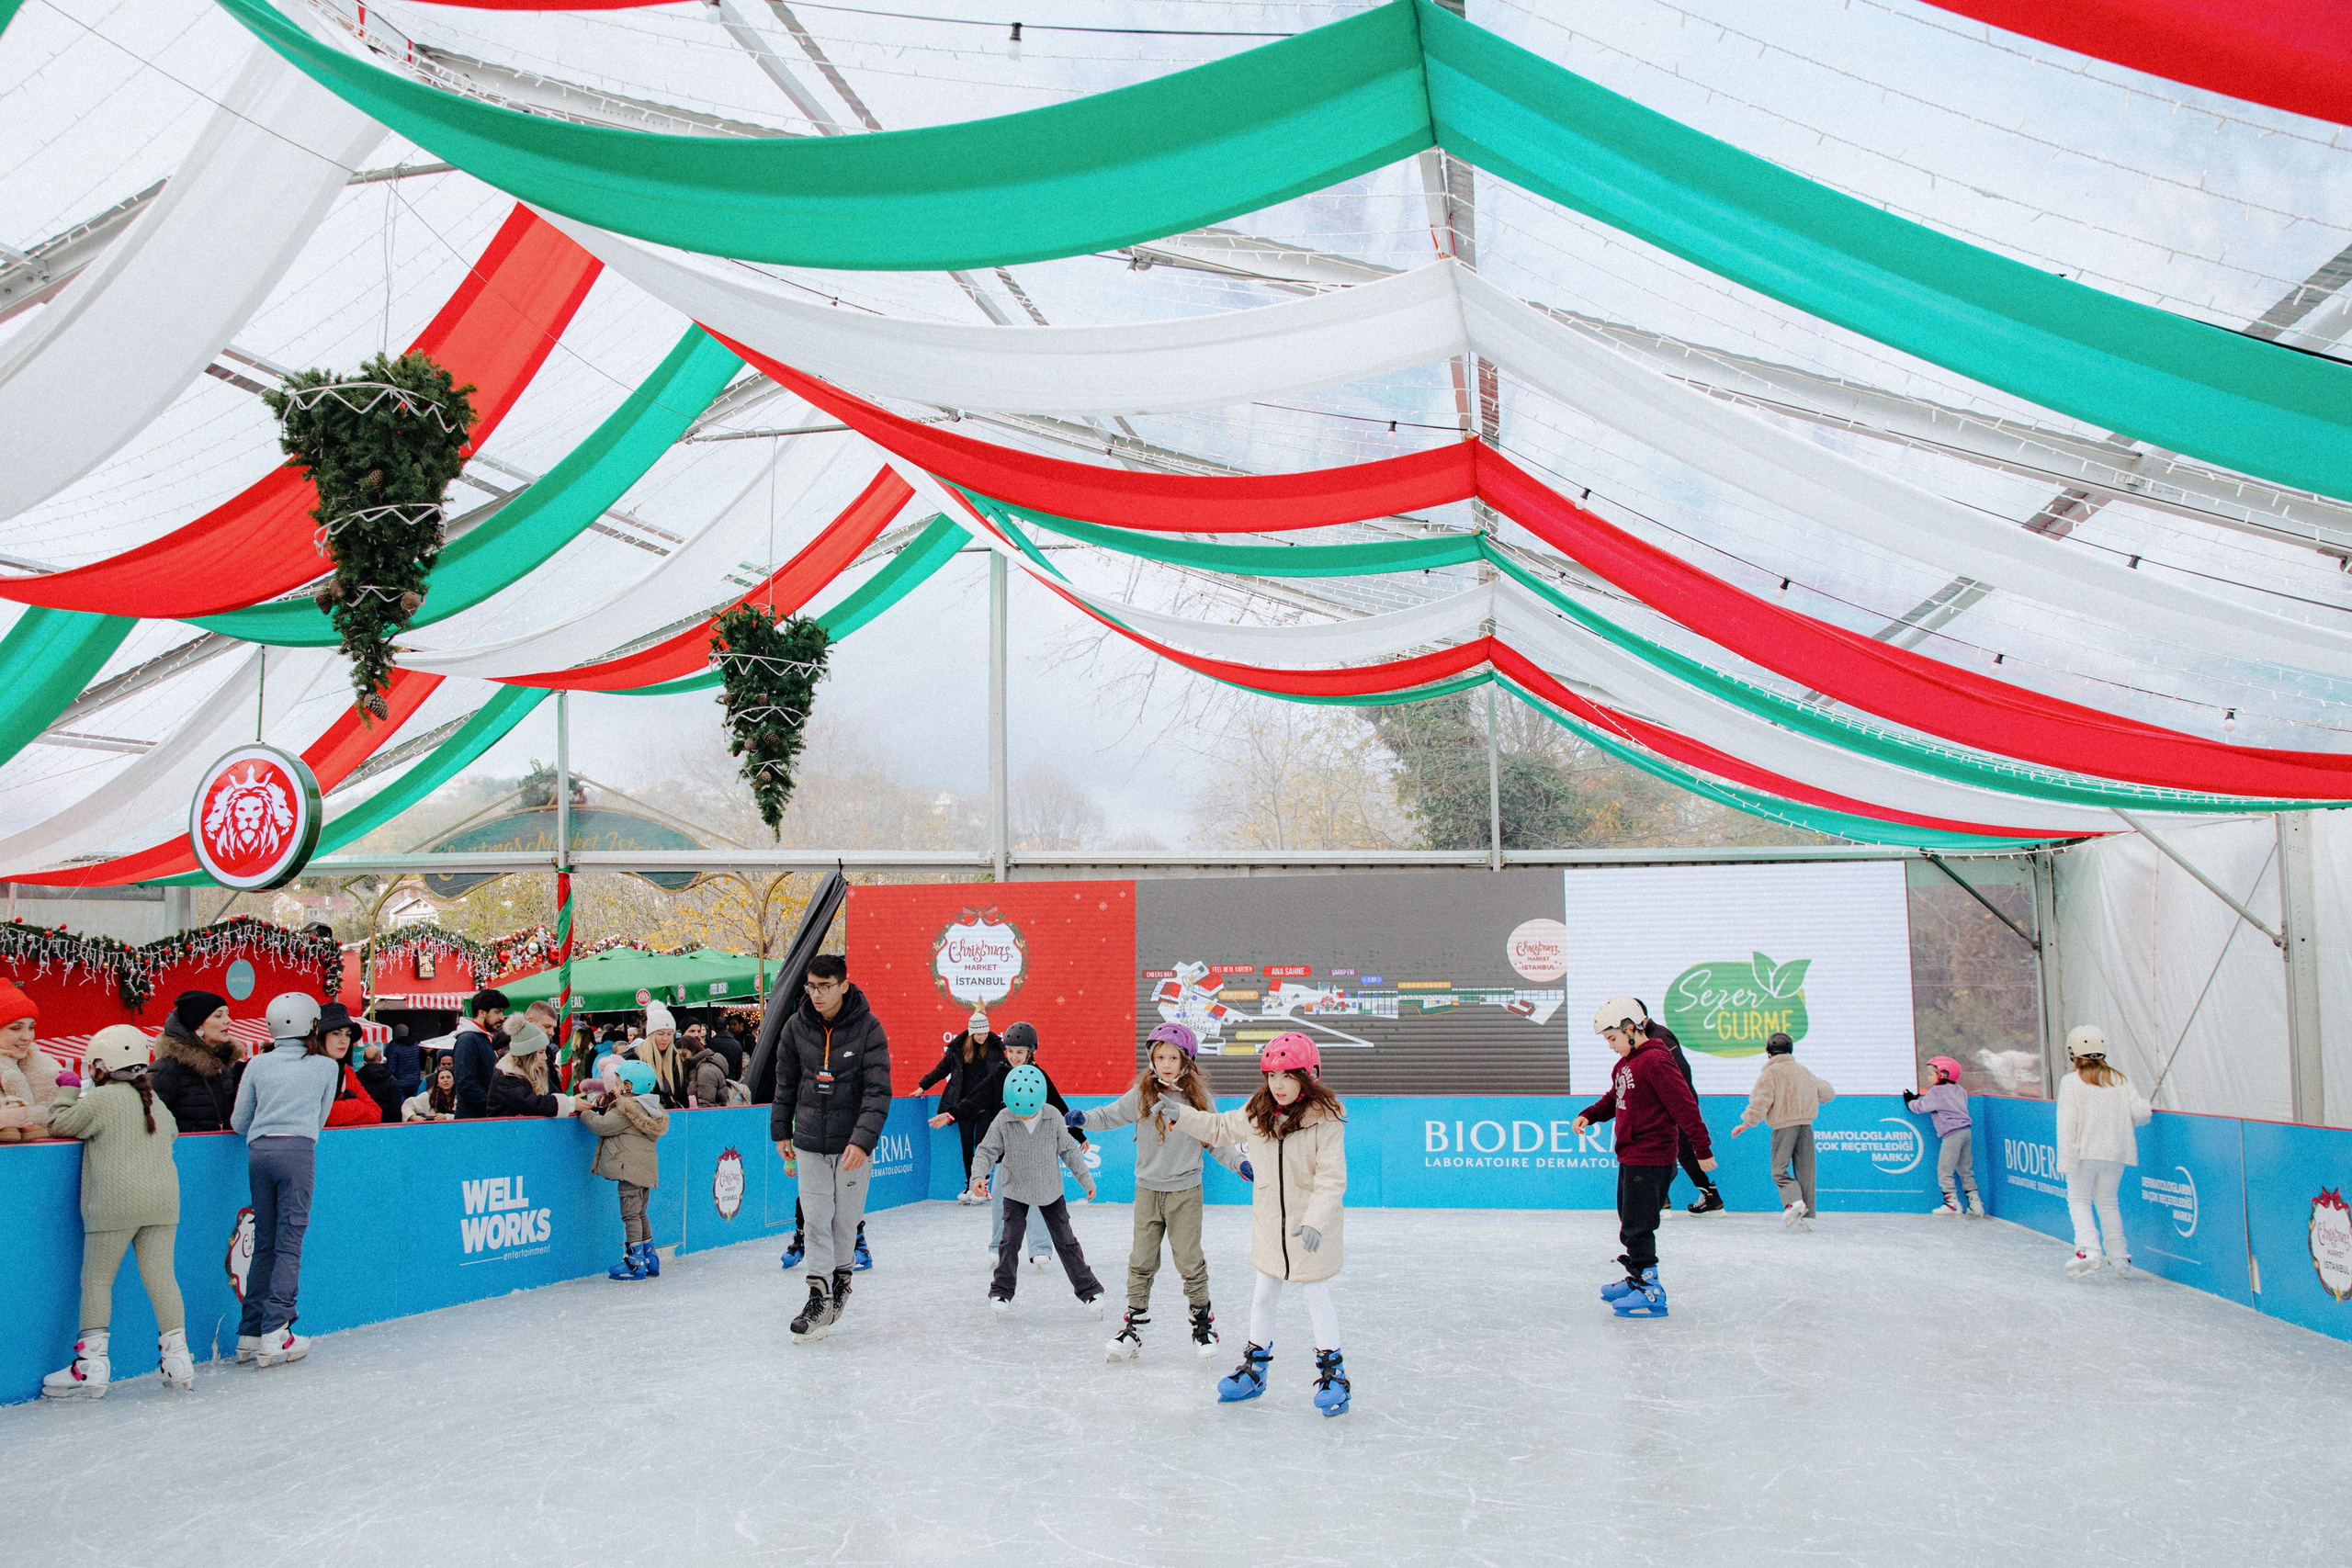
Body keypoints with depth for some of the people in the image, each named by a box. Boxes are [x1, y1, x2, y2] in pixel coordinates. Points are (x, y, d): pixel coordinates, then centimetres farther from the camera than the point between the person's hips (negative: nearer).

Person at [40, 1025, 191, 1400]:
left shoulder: (100, 1100, -5)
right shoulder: (157, 1101, 14)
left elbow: (58, 1125, 0)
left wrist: (67, 1090, 15)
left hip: (115, 1204, -5)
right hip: (163, 1199, 5)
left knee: (96, 1280, 4)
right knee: (161, 1276, 6)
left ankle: (91, 1368, 2)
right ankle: (177, 1358, 3)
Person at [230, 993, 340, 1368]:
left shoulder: (258, 1064, 13)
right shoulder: (326, 1066, 8)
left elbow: (238, 1121, 17)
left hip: (258, 1152, 3)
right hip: (298, 1152, -3)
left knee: (264, 1243, 11)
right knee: (289, 1244, -3)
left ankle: (250, 1333, 11)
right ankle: (274, 1334, -10)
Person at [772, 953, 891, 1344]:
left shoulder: (868, 1028, -12)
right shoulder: (796, 1027, -2)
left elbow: (878, 1090, -16)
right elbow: (786, 1082, 12)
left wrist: (863, 1140, -26)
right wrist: (781, 1131, 15)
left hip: (853, 1143, -2)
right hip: (810, 1141, 2)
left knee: (846, 1217, 8)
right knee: (815, 1219, -2)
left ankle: (842, 1273, 31)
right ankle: (819, 1295, 2)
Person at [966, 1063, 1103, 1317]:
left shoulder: (1053, 1119, -13)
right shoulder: (1002, 1122, -16)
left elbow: (1069, 1151, -2)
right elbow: (986, 1151, -12)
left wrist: (1086, 1179, 4)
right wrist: (978, 1175, -31)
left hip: (1050, 1190, 1)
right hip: (1016, 1191, 0)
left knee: (1065, 1240, 6)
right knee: (1010, 1240, -4)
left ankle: (1088, 1289, 15)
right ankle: (1002, 1291, 12)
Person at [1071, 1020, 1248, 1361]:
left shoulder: (1199, 1099, -5)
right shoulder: (1141, 1096, -3)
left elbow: (1217, 1141, 3)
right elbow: (1109, 1115, 2)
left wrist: (1240, 1164, -11)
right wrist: (1082, 1119, -16)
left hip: (1185, 1192, -2)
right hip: (1147, 1190, 2)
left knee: (1189, 1261, 2)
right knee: (1141, 1262, 8)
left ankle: (1203, 1319, 22)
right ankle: (1135, 1323, 20)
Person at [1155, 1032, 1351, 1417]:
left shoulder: (1325, 1120, -20)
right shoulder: (1257, 1113, -3)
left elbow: (1331, 1179, -22)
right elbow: (1220, 1128, 14)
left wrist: (1316, 1222, -31)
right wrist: (1179, 1114, 6)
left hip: (1311, 1229, -5)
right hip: (1269, 1223, 6)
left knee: (1317, 1296, 5)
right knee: (1264, 1295, 17)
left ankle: (1332, 1373, 21)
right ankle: (1255, 1368, 32)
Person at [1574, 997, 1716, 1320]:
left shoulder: (1654, 1061, -18)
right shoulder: (1625, 1063, 13)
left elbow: (1684, 1105, -20)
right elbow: (1613, 1100, 23)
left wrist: (1702, 1149, -20)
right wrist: (1588, 1115, 5)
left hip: (1650, 1160, -10)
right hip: (1630, 1157, 10)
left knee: (1638, 1226, -7)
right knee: (1630, 1223, 19)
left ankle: (1650, 1293, -2)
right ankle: (1638, 1279, 32)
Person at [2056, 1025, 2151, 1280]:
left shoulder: (2071, 1082, -8)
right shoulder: (2120, 1080, 3)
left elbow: (2067, 1122, -12)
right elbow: (2139, 1113, -1)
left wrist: (2066, 1160, -13)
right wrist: (2146, 1109, 24)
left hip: (2085, 1151, -4)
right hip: (2115, 1152, 4)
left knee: (2079, 1199, 5)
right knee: (2107, 1201, 17)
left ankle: (2089, 1249, -14)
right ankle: (2119, 1256, 16)